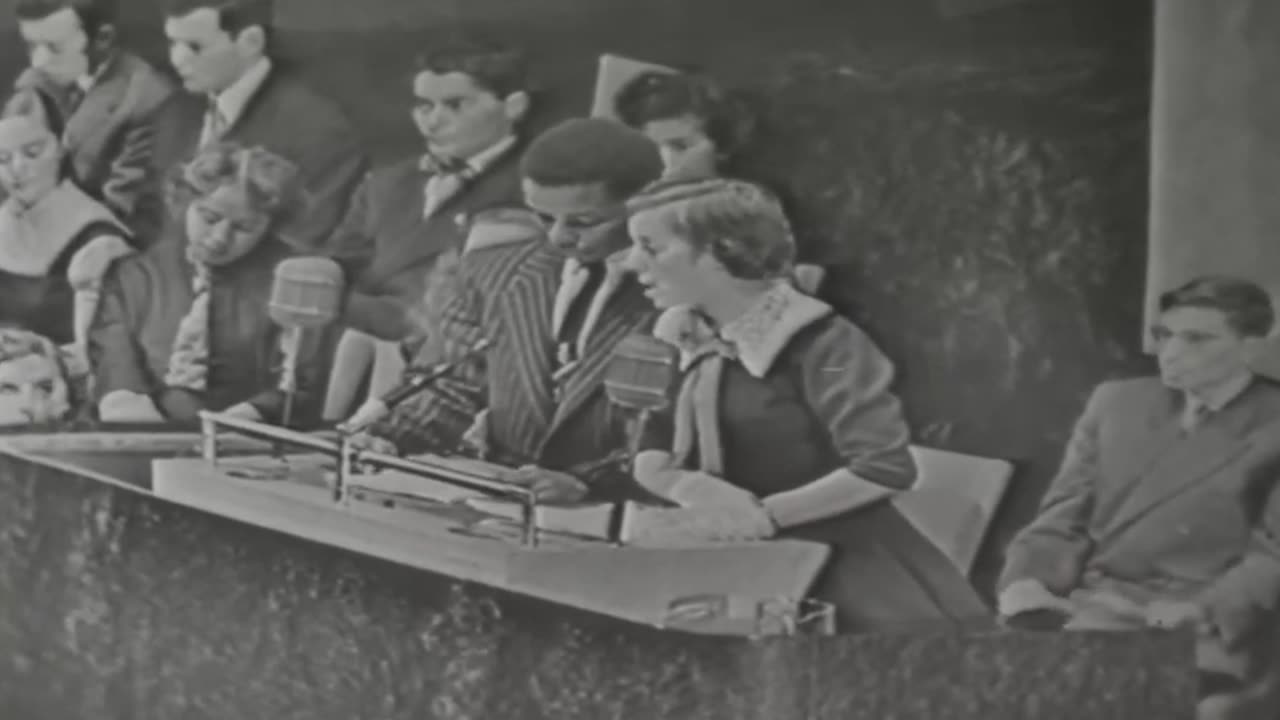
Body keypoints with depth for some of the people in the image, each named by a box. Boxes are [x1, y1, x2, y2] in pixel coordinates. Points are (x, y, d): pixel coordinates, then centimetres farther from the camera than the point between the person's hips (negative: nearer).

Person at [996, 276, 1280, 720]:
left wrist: (1203, 609, -22)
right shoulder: (1116, 401, 17)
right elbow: (1065, 513, 14)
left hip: (1210, 625, -4)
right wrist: (1027, 578, -6)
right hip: (1096, 606, 4)